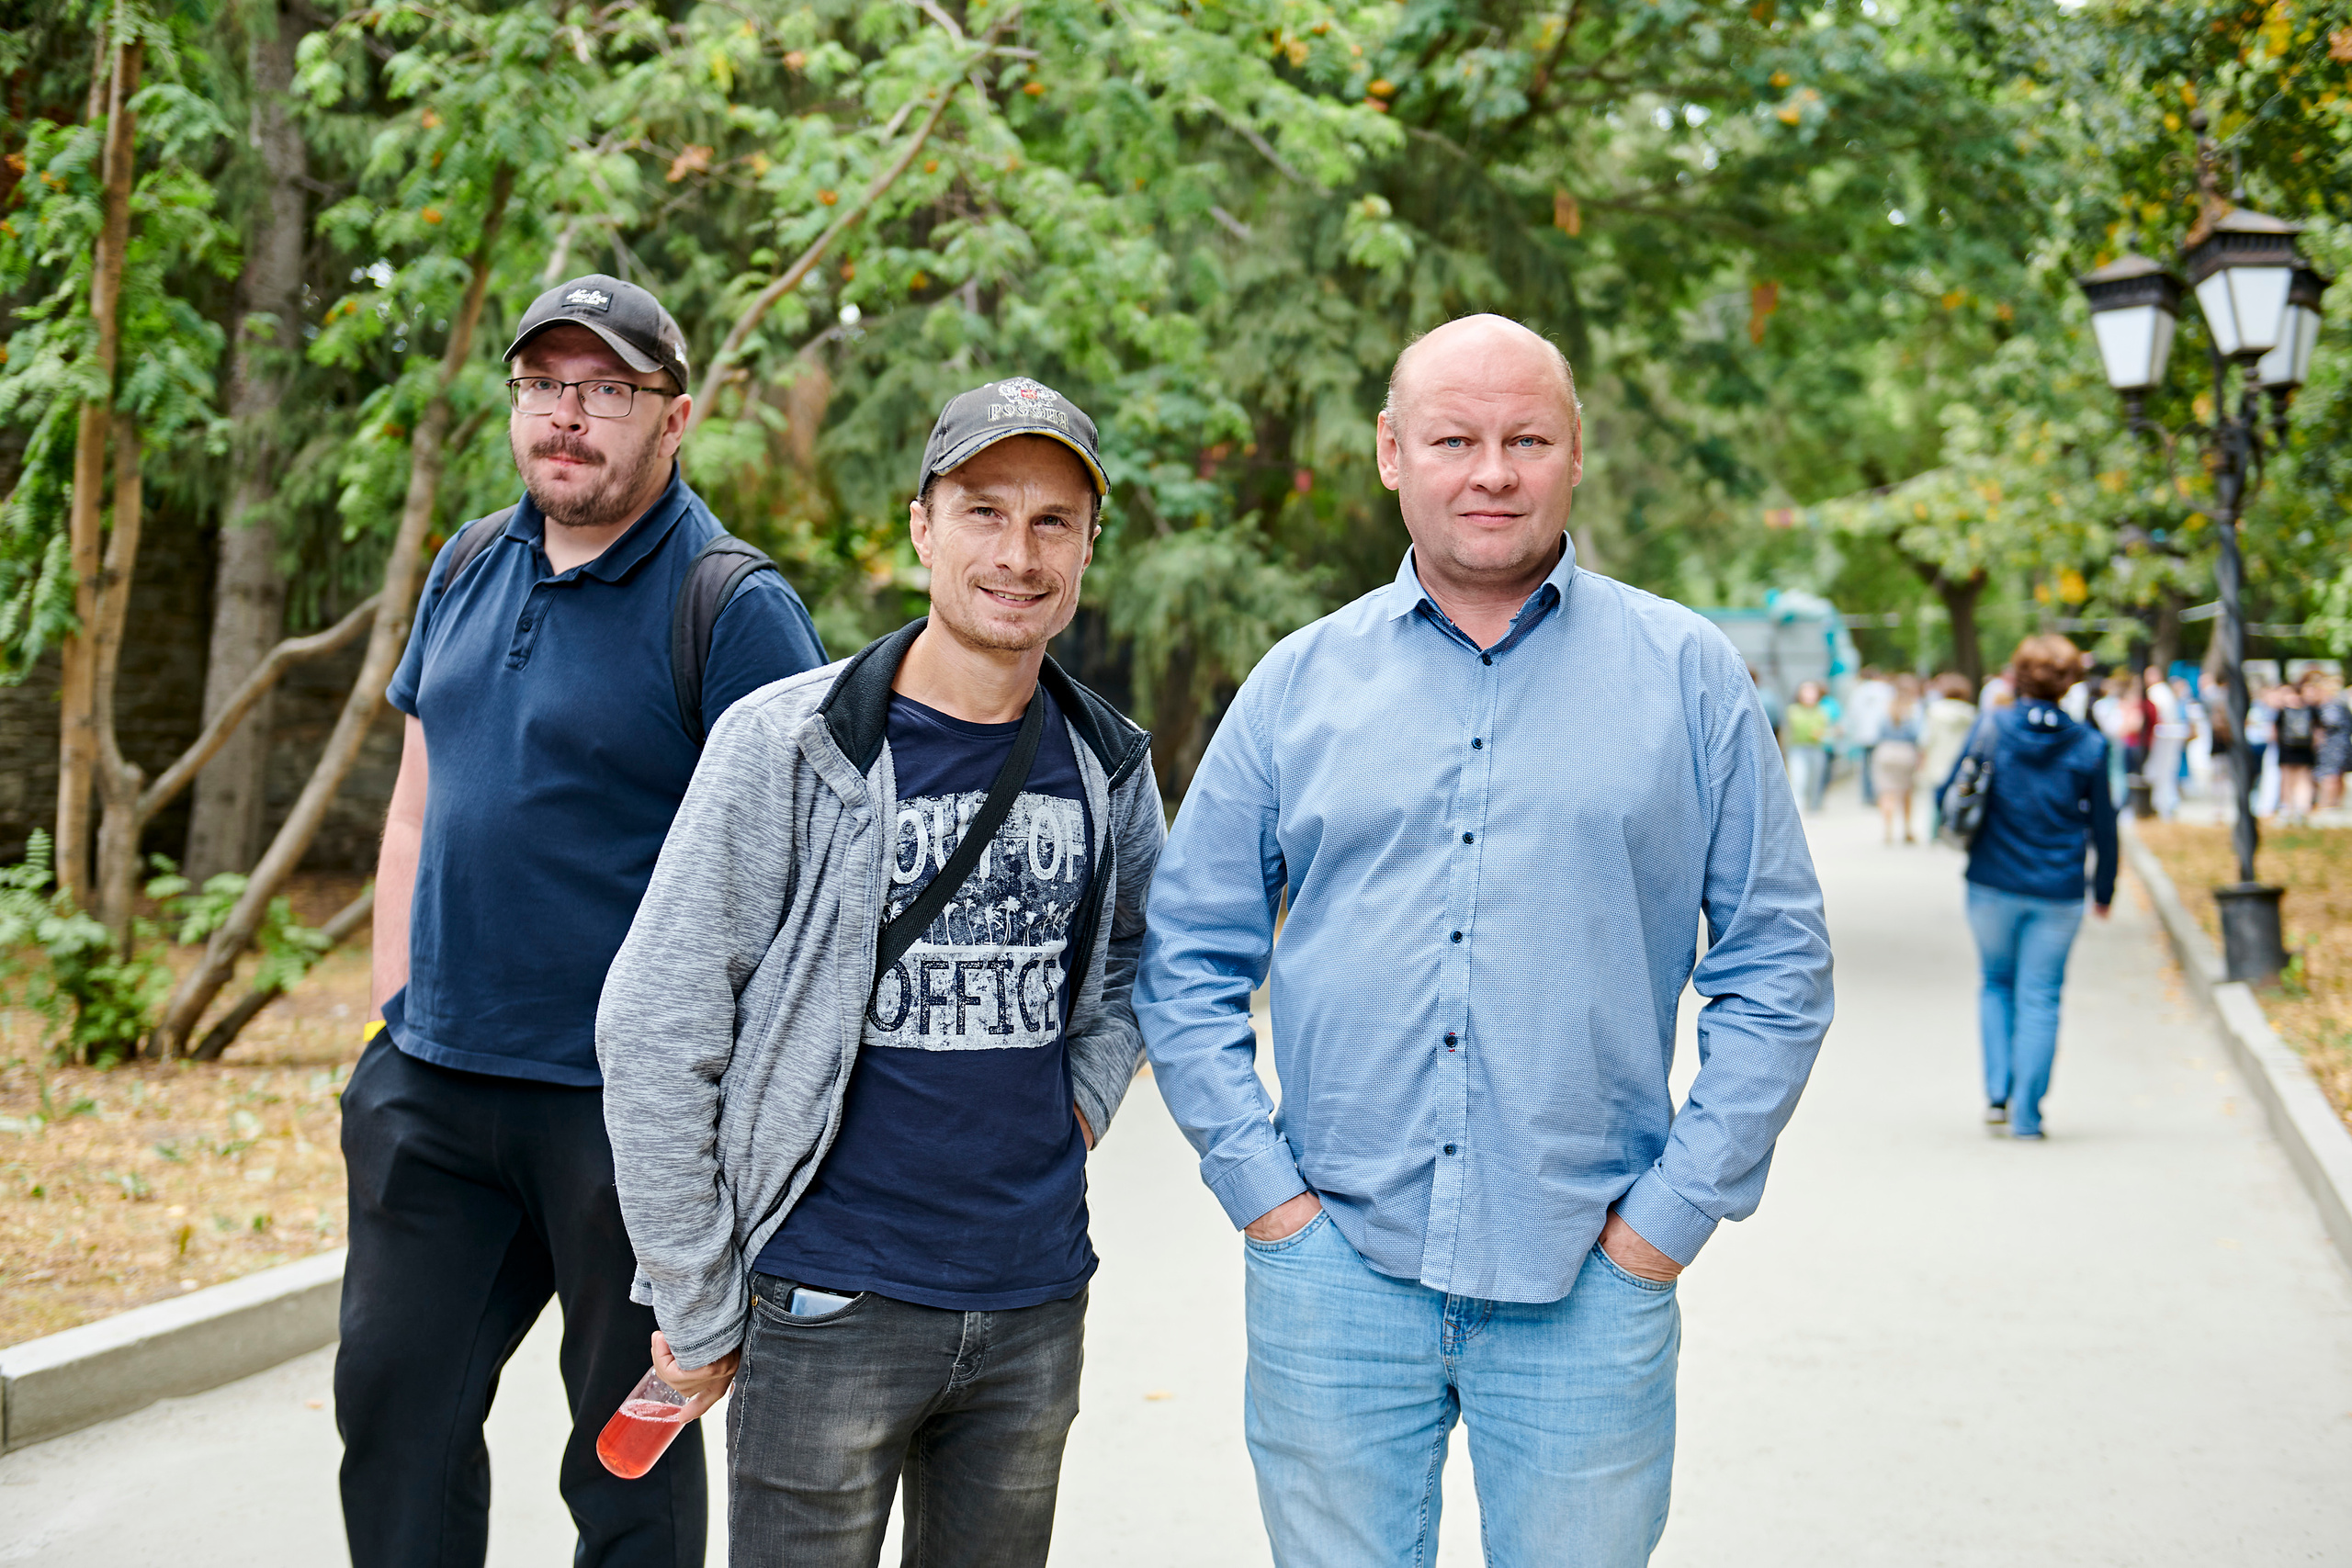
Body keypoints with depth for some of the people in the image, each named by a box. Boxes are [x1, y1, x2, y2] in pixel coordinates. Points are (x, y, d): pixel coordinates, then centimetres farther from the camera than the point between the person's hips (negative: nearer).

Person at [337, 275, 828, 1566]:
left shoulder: (734, 610, -11)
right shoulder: (469, 569, 10)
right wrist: (393, 1012, 11)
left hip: (626, 1105, -6)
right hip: (435, 1082, 6)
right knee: (393, 1397, 13)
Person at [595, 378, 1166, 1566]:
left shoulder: (1109, 765, 4)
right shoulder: (788, 744, -11)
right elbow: (653, 1033, -10)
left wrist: (1084, 1100, 8)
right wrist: (698, 1312, -8)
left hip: (1037, 1307, 5)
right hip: (831, 1313, -5)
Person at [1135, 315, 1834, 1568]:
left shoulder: (1688, 677, 3)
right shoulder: (1300, 683, 6)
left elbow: (1778, 966, 4)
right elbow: (1187, 958, 9)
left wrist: (1673, 1211, -3)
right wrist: (1261, 1183, -1)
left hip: (1587, 1288, -1)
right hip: (1337, 1276, 1)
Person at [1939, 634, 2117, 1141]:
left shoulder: (1991, 728, -5)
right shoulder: (2088, 746, -2)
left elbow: (1949, 796, -4)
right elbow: (2103, 827, 4)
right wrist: (2103, 890, 16)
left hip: (1992, 885, 0)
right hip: (2058, 893, 0)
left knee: (1997, 983, 19)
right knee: (2040, 997, 6)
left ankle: (1997, 1091, 7)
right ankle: (2026, 1114, 3)